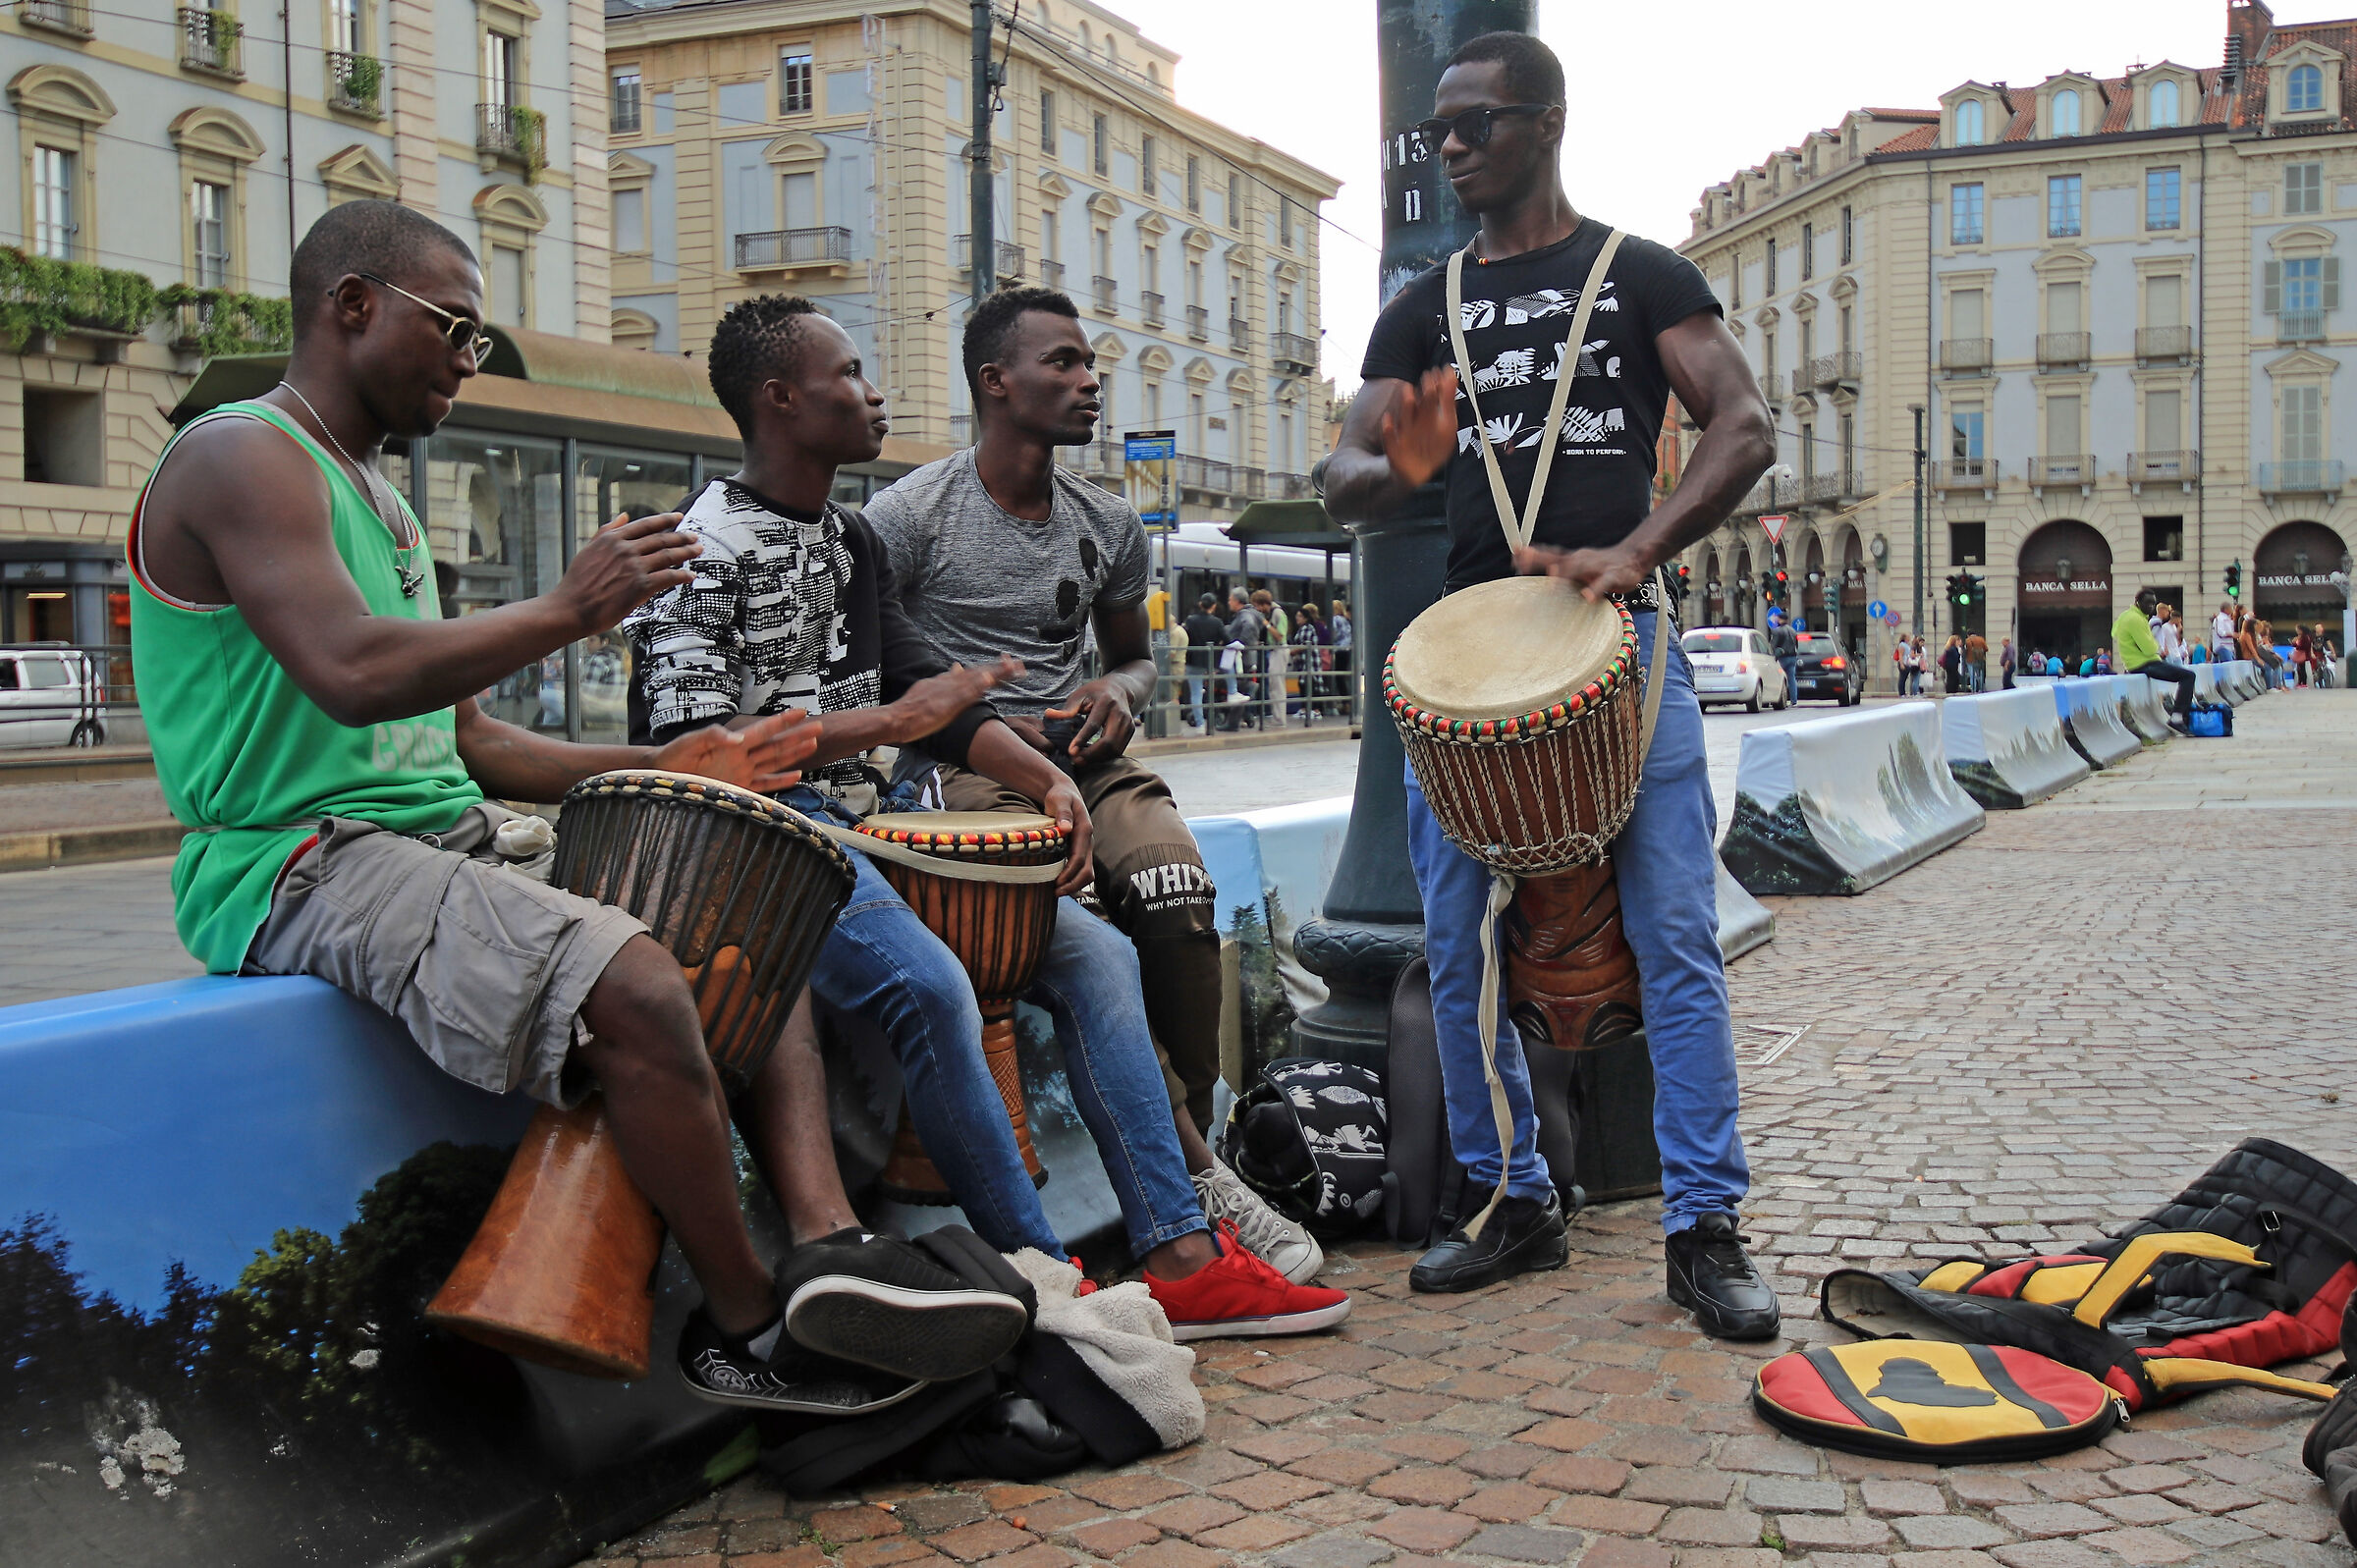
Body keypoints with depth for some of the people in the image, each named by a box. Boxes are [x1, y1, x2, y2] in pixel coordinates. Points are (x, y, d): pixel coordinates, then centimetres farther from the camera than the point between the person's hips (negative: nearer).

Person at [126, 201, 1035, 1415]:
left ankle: (825, 1238, -15)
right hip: (302, 866, -10)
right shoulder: (243, 459, -7)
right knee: (635, 988, -30)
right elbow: (352, 675, -25)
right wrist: (569, 610, -15)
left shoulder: (373, 497, 24)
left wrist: (655, 766, 9)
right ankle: (747, 1329, -12)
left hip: (453, 842, 10)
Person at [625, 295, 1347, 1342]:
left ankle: (1182, 1257, -7)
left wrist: (1041, 777, -1)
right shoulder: (706, 548, -7)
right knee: (930, 984, -33)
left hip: (865, 823, 9)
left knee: (1093, 950, -3)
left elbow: (924, 687, 18)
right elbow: (692, 744, -17)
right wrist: (892, 721, -18)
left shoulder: (851, 540, 19)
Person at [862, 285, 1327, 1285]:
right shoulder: (909, 515, -3)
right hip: (965, 768, -4)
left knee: (1178, 890, -28)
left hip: (1083, 752, 4)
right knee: (1087, 930, -32)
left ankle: (1194, 1144, -17)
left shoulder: (1109, 527, 13)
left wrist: (1117, 696, 2)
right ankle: (1191, 1173, -22)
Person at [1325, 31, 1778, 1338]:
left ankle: (1705, 1230, 0)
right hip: (1470, 643, 4)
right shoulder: (1422, 310, 18)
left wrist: (1633, 553, -18)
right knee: (1458, 950, 3)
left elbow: (1744, 427, -3)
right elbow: (1343, 481, 11)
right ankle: (1515, 1204, 18)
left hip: (1620, 638, -3)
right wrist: (1400, 469, -14)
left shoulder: (1641, 276, 8)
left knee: (1676, 937, -7)